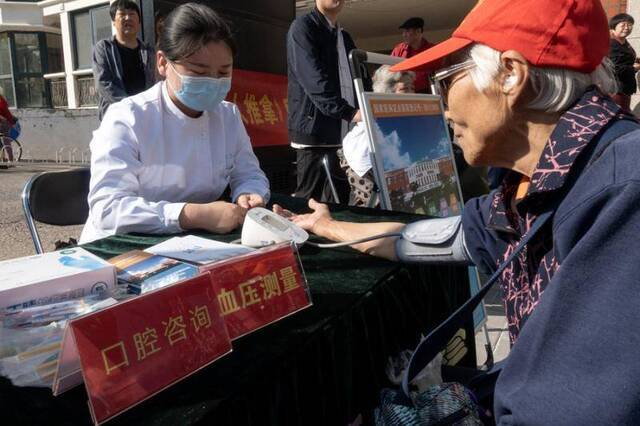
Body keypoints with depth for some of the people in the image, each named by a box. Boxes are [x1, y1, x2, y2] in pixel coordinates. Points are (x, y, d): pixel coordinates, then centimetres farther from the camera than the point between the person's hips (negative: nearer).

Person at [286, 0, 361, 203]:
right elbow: (314, 81, -16)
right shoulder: (303, 27, -2)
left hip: (346, 133, 7)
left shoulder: (345, 37, 21)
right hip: (315, 132, -7)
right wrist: (350, 113, -25)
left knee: (339, 203, 8)